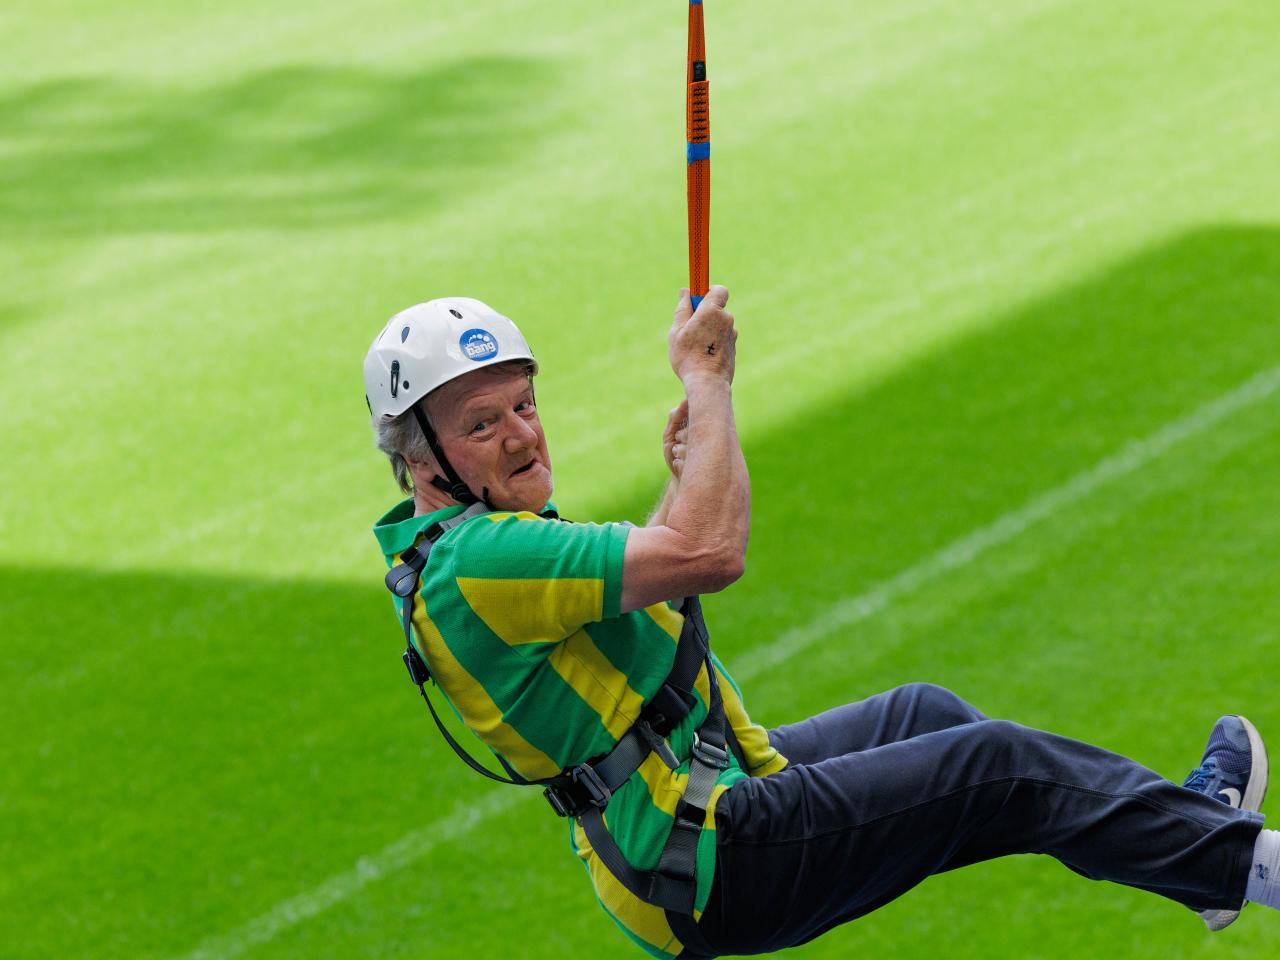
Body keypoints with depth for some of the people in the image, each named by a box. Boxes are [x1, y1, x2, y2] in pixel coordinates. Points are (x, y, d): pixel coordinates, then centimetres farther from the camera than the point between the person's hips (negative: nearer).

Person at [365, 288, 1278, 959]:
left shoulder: (446, 546, 8)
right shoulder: (473, 562, -27)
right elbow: (710, 555, -32)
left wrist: (682, 483, 13)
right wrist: (707, 377, -19)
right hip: (714, 874, -11)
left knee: (923, 714, 25)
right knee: (1000, 765, -4)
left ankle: (1167, 827, 39)